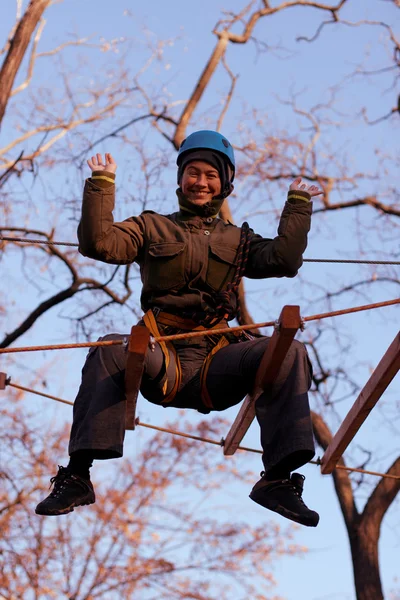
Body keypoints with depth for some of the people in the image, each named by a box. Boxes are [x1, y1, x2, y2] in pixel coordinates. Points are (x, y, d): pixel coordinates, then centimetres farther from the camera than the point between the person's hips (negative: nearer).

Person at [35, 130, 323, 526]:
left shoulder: (238, 240, 24)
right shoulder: (152, 227, 20)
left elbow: (284, 261, 7)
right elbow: (99, 243, 4)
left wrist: (297, 205, 8)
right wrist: (101, 184, 0)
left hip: (215, 367, 2)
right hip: (160, 362, -2)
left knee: (288, 352, -25)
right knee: (111, 351, -35)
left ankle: (278, 478, -23)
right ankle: (77, 476, -32)